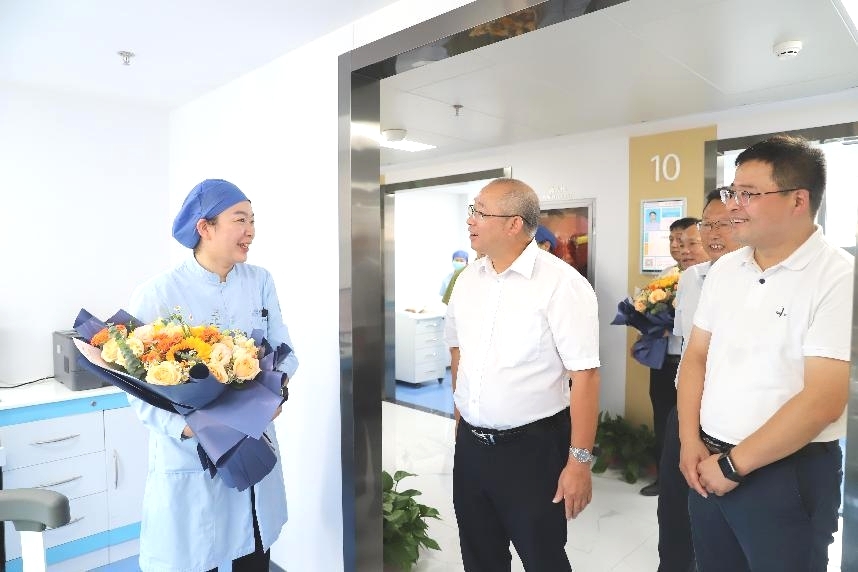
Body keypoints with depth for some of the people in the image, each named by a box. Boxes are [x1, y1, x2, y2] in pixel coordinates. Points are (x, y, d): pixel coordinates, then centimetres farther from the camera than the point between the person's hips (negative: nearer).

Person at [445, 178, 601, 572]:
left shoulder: (562, 284, -16)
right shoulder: (467, 279, 4)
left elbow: (584, 376, -17)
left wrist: (579, 461, -17)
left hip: (532, 448, -6)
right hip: (469, 445, 6)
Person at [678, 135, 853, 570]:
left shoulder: (838, 278, -15)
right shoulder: (724, 269, 4)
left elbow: (823, 400, -19)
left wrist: (734, 464, -14)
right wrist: (691, 441, -1)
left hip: (788, 474, -5)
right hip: (709, 464, 6)